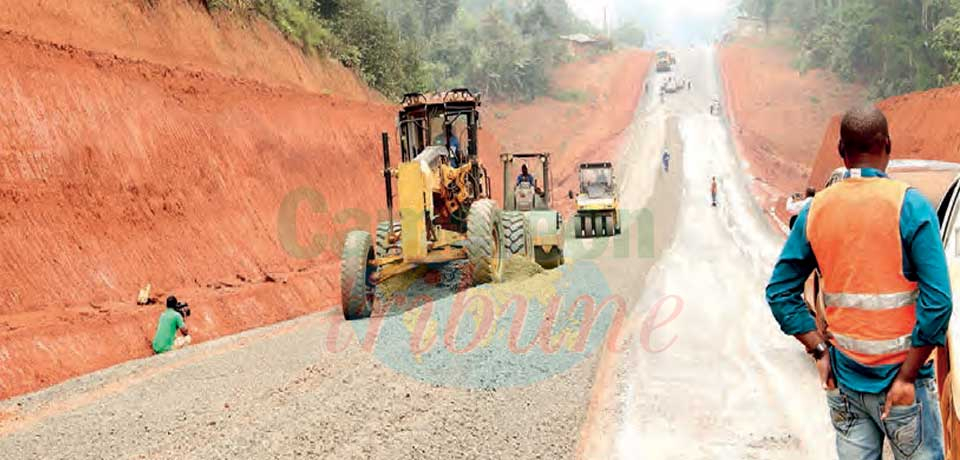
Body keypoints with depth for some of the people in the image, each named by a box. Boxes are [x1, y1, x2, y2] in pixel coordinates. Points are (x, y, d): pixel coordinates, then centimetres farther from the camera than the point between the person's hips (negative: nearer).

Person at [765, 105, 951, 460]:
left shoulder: (815, 210, 1)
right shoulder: (909, 205, -11)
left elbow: (779, 291, 3)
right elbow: (937, 301, -17)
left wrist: (820, 350, 3)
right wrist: (907, 377, -12)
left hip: (843, 380, 4)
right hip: (898, 377, -3)